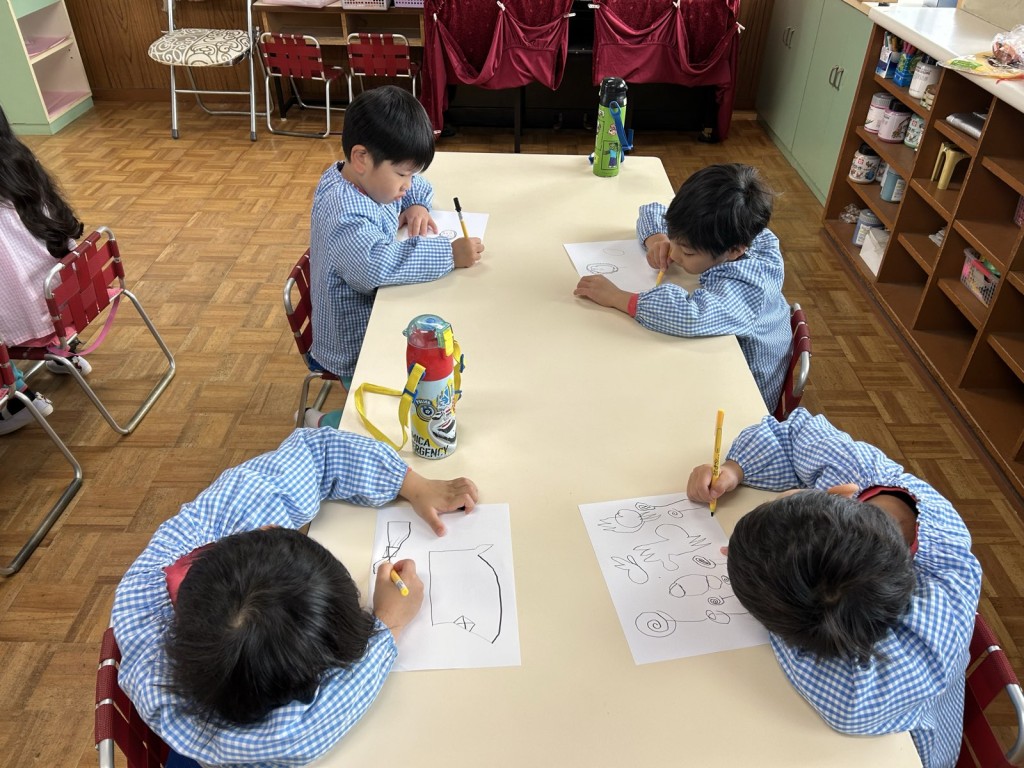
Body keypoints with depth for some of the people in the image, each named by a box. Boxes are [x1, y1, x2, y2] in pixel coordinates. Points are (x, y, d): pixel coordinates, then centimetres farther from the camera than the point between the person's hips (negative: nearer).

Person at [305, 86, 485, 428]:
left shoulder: (374, 177, 2)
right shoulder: (343, 212, -28)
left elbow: (419, 186, 22)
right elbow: (377, 264, -45)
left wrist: (417, 204, -2)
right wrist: (449, 254, -38)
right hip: (357, 351, -10)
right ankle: (328, 426, 4)